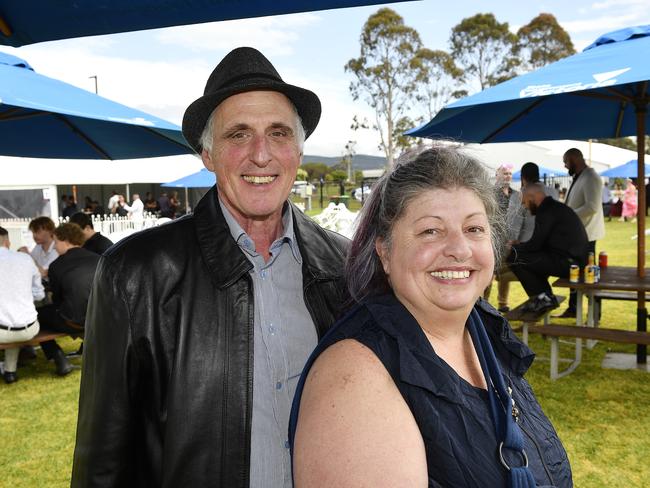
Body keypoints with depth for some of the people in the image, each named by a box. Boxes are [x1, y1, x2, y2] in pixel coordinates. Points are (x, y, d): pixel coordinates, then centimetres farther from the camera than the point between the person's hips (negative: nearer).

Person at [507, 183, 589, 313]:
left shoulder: (546, 211, -12)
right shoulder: (556, 207, 19)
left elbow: (535, 245, -12)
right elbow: (540, 243, 22)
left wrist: (513, 247, 4)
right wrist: (517, 246, 22)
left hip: (567, 262, -11)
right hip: (574, 260, 11)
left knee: (514, 257, -11)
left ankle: (542, 297, -3)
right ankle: (547, 297, 20)